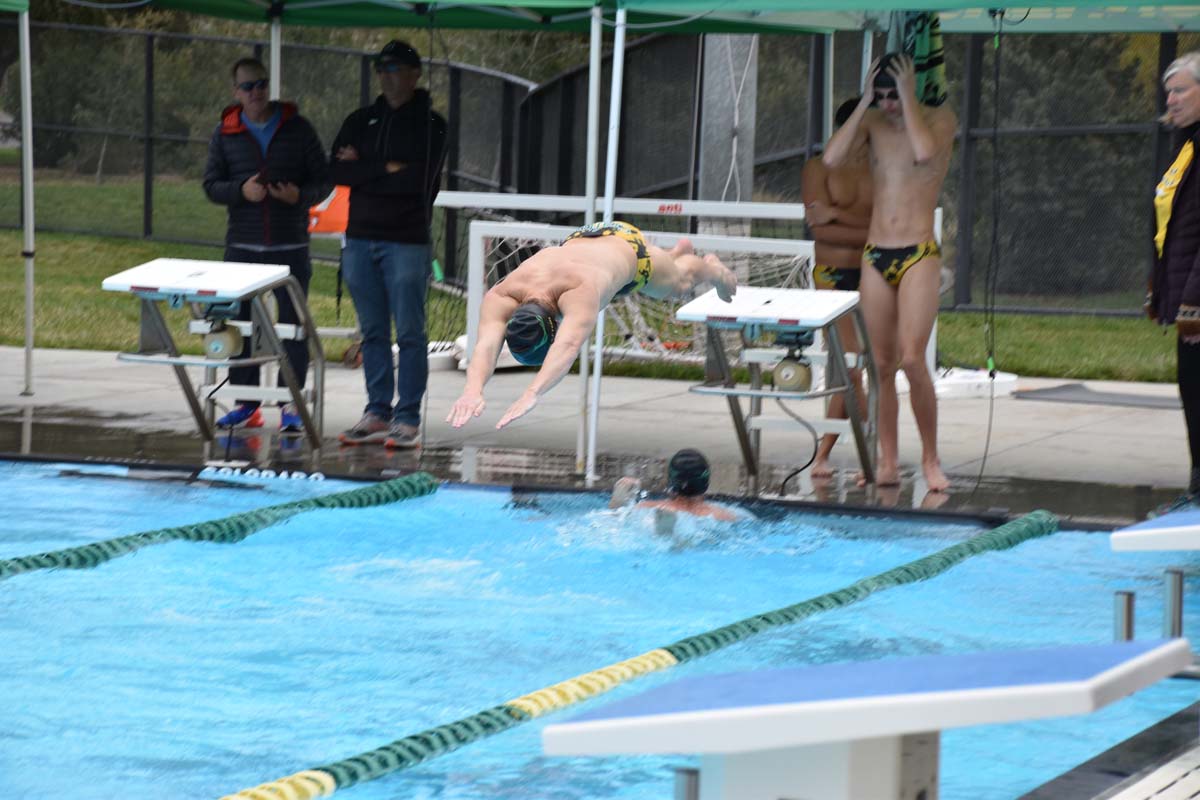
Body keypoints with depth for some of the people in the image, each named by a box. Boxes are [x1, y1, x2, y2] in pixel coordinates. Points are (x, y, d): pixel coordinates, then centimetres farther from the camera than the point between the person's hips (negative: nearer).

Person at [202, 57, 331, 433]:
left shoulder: (297, 129, 3)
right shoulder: (225, 134, 7)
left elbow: (323, 180, 5)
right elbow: (211, 185, 6)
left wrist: (300, 195, -16)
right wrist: (241, 190, -14)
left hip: (290, 246, -2)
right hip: (242, 246, 2)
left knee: (292, 324, -3)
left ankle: (291, 404, 4)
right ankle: (246, 403, 13)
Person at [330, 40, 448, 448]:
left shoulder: (430, 124, -1)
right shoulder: (360, 121, 13)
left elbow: (420, 179, -15)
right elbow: (337, 171, -1)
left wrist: (362, 170, -8)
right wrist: (387, 169, -11)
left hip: (407, 241, -5)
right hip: (360, 238, 5)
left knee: (409, 333, -5)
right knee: (373, 332, 8)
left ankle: (407, 418, -2)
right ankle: (377, 412, 13)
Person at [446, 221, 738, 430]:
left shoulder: (580, 293, -55)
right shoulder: (500, 297, -44)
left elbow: (569, 345, -70)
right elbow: (487, 345, -57)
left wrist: (533, 394, -84)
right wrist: (473, 390, -78)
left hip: (626, 245, -4)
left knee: (679, 284, 31)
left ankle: (712, 268, 66)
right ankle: (679, 251, 72)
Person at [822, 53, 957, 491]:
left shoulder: (939, 118, -2)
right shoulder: (873, 121, 8)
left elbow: (926, 152, -24)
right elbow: (832, 158, -8)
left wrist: (909, 99, -15)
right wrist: (864, 102, -7)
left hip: (919, 256, -4)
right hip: (875, 257, 4)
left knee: (912, 359, -15)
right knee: (882, 365, 5)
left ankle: (930, 458, -2)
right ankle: (888, 462, 11)